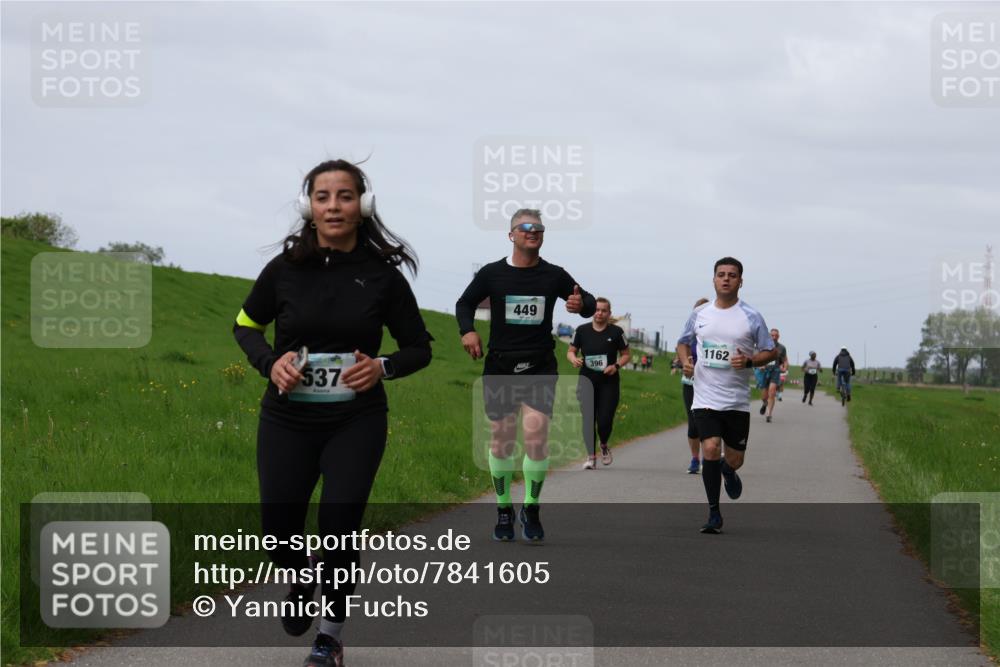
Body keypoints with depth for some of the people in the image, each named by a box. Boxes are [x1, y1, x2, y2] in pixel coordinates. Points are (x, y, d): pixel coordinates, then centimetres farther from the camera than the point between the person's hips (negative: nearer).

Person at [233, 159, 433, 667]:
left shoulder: (382, 276, -6)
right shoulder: (284, 270, -5)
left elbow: (419, 347, 5)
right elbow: (245, 326, 12)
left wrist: (382, 367, -15)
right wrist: (270, 362, -9)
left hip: (356, 423, -1)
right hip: (287, 420, 1)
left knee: (339, 526, -6)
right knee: (278, 528, 1)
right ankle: (302, 580, 38)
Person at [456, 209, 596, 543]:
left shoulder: (554, 275, 5)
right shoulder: (492, 273, 3)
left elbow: (589, 302, 14)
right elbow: (465, 303, 15)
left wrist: (582, 304, -10)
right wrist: (467, 330, -5)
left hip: (540, 368, 0)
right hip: (499, 366, 1)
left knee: (536, 434, -14)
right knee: (501, 439, 4)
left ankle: (531, 508, 3)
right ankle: (504, 509, 21)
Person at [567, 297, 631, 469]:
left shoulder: (617, 332, 1)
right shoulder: (582, 330, 3)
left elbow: (626, 355, 7)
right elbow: (571, 351, 11)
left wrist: (616, 366, -12)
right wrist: (574, 359, -13)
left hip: (609, 382, -1)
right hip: (587, 379, 1)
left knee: (605, 420, -6)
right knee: (588, 418, -8)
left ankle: (604, 446, 26)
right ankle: (591, 456, 1)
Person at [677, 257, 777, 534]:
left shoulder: (751, 317, -1)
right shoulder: (699, 314, 6)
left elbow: (772, 352, 4)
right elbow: (683, 342, 21)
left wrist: (749, 361, -15)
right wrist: (686, 361, 0)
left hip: (737, 401, 0)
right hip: (705, 398, 0)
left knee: (734, 459, 4)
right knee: (710, 448, -19)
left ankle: (728, 470, 45)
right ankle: (714, 514, -7)